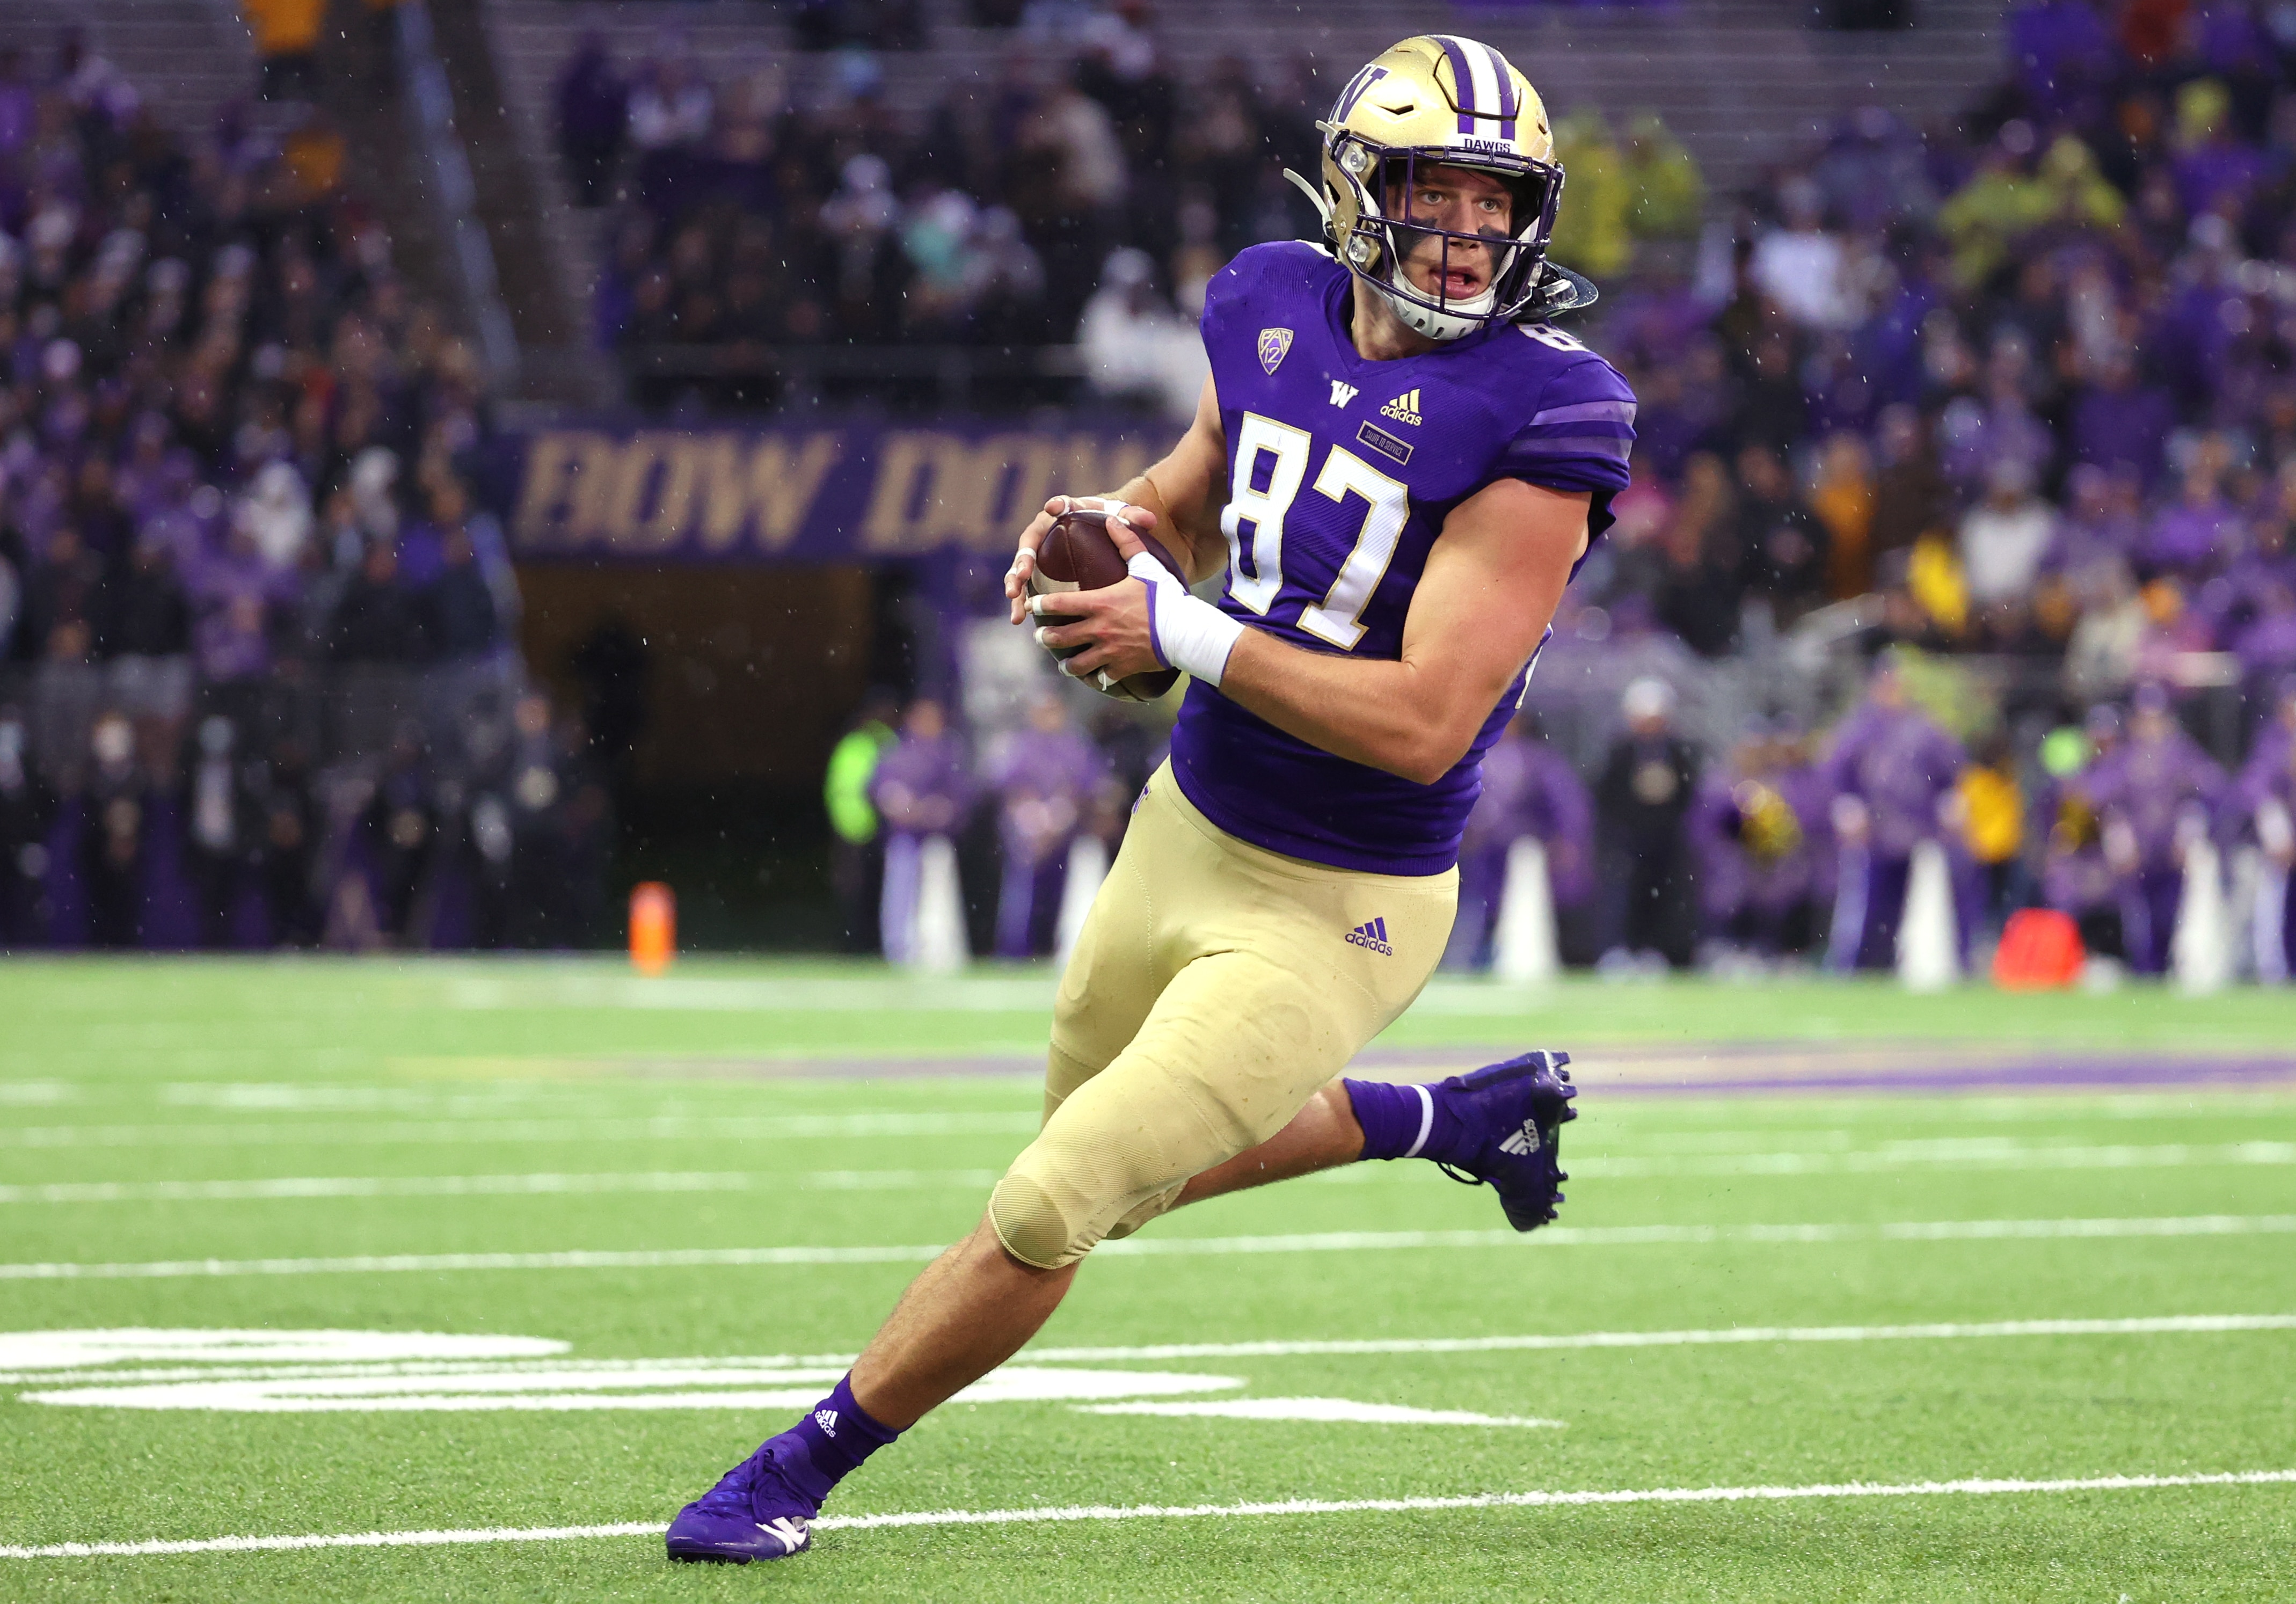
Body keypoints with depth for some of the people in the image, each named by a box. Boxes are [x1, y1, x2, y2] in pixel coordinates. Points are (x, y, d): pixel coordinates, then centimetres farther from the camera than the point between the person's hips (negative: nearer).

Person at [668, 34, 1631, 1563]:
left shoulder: (1534, 420, -24)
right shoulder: (1277, 312, -4)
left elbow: (1423, 723, -28)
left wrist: (1183, 634, -24)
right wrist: (1121, 522, -5)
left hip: (1331, 916, -8)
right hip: (1185, 833, 8)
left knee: (1049, 1210, -9)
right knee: (1132, 1169, 28)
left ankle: (803, 1469, 11)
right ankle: (1464, 1118, 43)